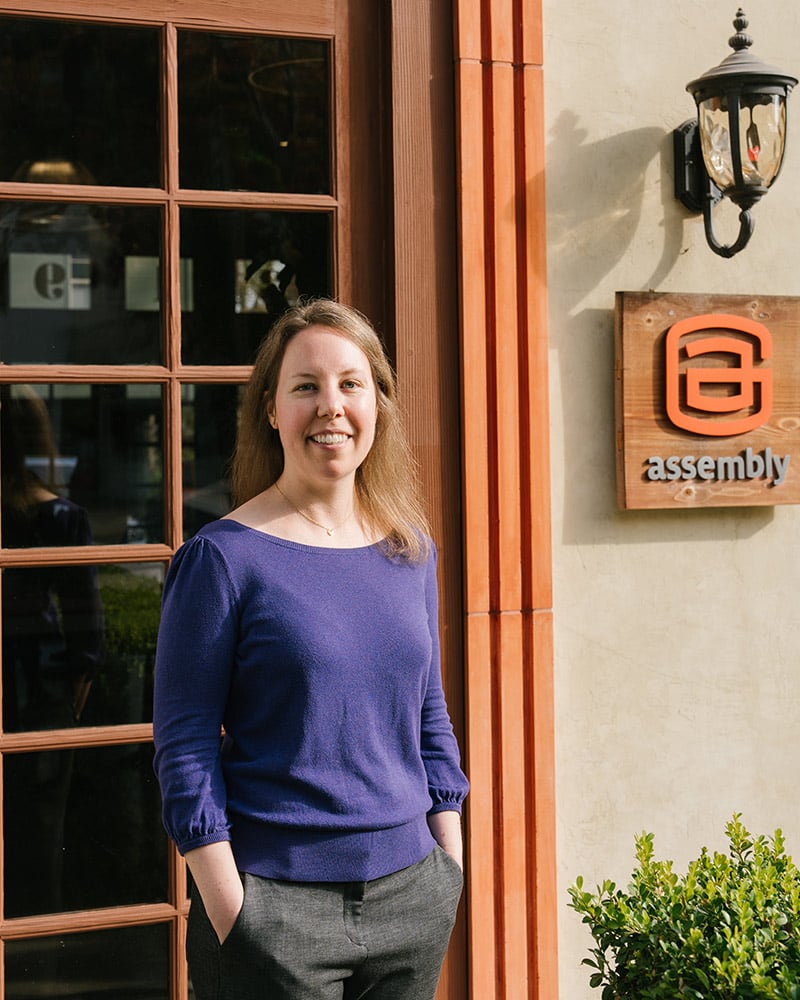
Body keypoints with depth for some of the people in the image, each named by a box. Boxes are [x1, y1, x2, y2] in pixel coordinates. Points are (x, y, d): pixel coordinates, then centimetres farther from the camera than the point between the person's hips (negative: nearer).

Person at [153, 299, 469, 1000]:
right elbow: (185, 742, -10)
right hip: (275, 901, -5)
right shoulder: (224, 557, -9)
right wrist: (229, 910, -13)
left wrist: (451, 864, 10)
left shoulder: (412, 552, 7)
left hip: (411, 893, 5)